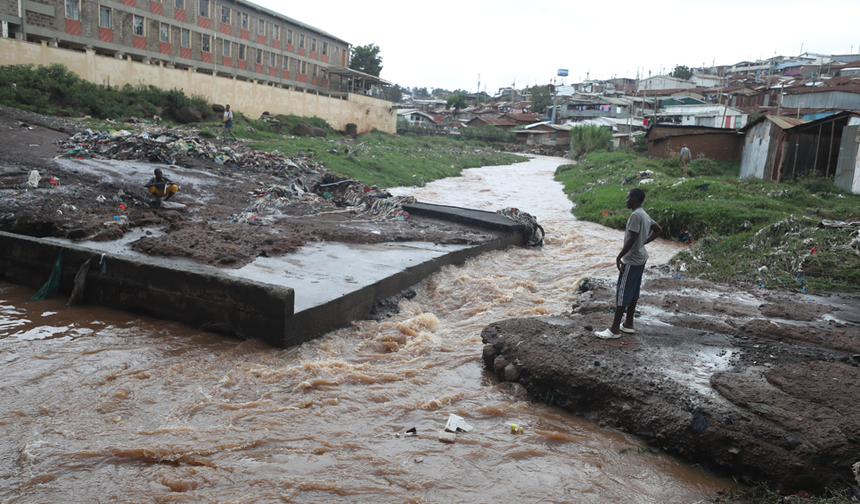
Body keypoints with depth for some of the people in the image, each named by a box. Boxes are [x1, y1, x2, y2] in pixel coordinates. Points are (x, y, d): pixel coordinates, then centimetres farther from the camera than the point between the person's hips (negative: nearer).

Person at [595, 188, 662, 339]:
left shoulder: (635, 215, -20)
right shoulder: (644, 215, 10)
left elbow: (632, 239, -25)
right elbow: (659, 230, 21)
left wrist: (619, 257, -19)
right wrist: (644, 242, 14)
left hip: (631, 260, -10)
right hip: (640, 258, 10)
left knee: (622, 293, -5)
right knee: (633, 292, 15)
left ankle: (615, 329, -1)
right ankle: (628, 324, 24)